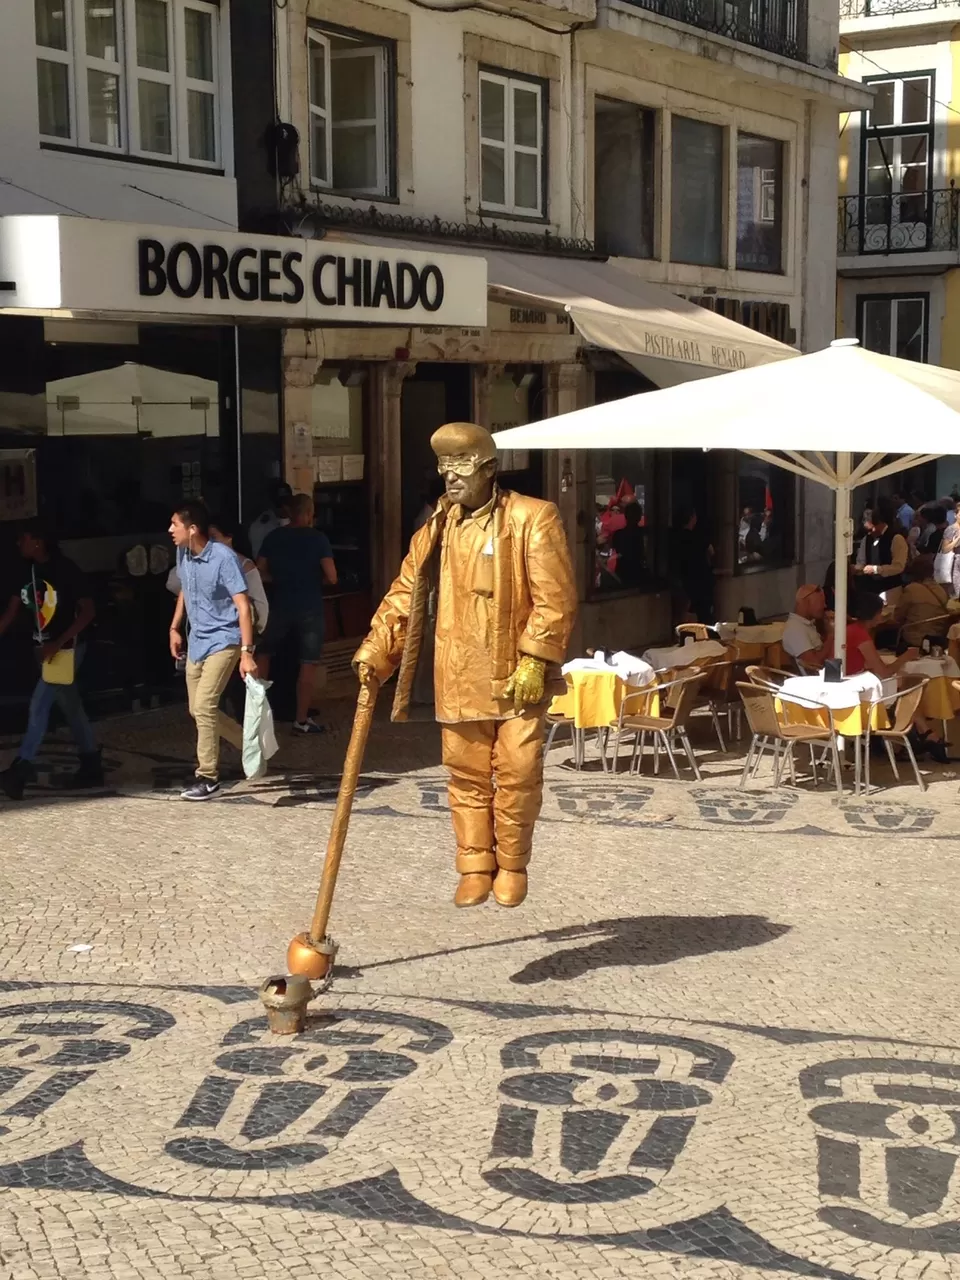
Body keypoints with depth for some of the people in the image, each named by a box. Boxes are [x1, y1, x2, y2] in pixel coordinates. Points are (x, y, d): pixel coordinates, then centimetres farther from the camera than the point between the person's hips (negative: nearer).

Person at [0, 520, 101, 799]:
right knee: (70, 707, 14)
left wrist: (58, 643, -23)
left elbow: (88, 611, -17)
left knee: (39, 704, -14)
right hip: (46, 648, 7)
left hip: (68, 647, -7)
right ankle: (92, 767, 23)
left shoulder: (66, 570, -17)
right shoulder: (27, 571, 2)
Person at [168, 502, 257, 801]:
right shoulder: (183, 554, -1)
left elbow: (243, 606, -23)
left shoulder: (224, 557, -23)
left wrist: (247, 652, -28)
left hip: (223, 641, -8)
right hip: (197, 640, 8)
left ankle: (208, 777, -11)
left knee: (204, 706, -17)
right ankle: (211, 763, 32)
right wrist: (175, 627, 17)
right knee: (197, 709, 12)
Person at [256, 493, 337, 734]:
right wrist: (314, 579, 8)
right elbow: (331, 578, -12)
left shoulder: (273, 537, 1)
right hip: (310, 607, -3)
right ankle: (302, 720, 4)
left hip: (280, 605, 3)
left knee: (263, 653, 22)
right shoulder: (318, 538, -8)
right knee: (308, 663, 3)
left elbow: (260, 572, 2)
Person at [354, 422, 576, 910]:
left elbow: (555, 597, -11)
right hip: (459, 677, 4)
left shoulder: (532, 519, -7)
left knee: (518, 774, -1)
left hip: (517, 676, -4)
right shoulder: (438, 527, 9)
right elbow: (405, 593, 10)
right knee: (466, 775, 7)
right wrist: (375, 651, 0)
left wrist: (534, 660, -17)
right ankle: (475, 868, 17)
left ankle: (512, 865, 17)